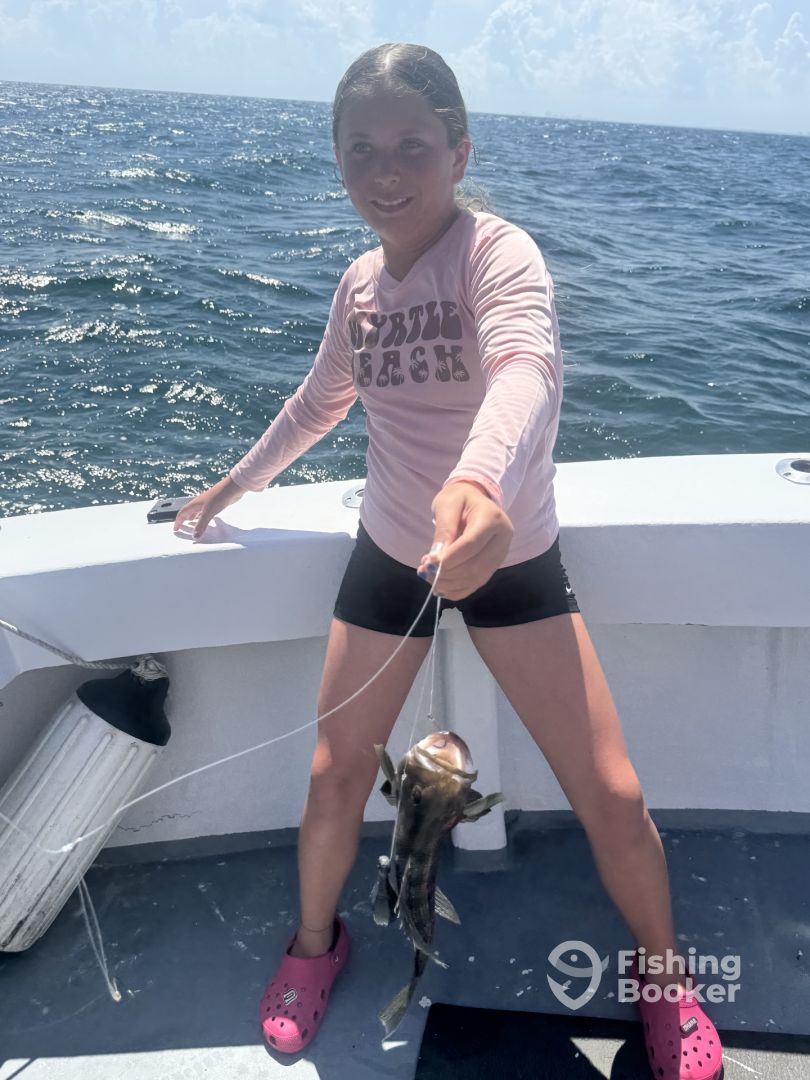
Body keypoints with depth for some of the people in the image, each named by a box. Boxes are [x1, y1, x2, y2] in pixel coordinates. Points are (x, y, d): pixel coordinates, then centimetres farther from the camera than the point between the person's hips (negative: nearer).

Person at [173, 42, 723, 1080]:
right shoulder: (360, 282, -1)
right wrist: (233, 487, 25)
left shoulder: (496, 251, -19)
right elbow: (319, 401, 17)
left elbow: (526, 367, -42)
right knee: (333, 775, 7)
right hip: (389, 555, 4)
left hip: (510, 558, -4)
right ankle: (313, 942, 37)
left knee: (611, 796, -4)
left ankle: (666, 983, 26)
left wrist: (480, 477, -64)